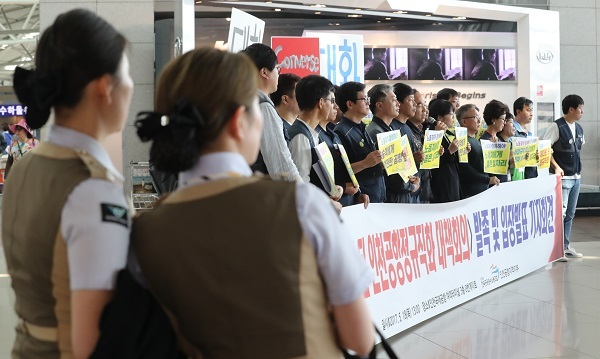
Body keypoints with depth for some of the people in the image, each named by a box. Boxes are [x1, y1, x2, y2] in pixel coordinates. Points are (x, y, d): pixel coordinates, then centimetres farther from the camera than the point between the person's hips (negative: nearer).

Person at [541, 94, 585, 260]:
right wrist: (556, 167, -20)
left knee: (570, 214, 12)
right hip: (563, 177, -8)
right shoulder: (557, 127, -13)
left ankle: (565, 246, 20)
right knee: (560, 213, -10)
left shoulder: (579, 128, 11)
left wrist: (578, 168, 18)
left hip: (576, 177, 8)